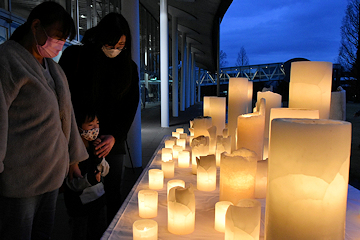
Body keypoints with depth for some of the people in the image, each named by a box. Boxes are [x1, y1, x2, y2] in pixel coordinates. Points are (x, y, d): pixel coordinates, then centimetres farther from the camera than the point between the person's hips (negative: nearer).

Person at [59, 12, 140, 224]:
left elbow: (131, 105, 6)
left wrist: (115, 137, -7)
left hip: (113, 142, 2)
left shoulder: (129, 67, 6)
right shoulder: (75, 56, -2)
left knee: (113, 194, 6)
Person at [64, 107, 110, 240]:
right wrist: (89, 179, -37)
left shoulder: (95, 146, 0)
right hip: (80, 203, -6)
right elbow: (72, 184, -20)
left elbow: (105, 172, 2)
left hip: (98, 198, 6)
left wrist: (99, 156, -14)